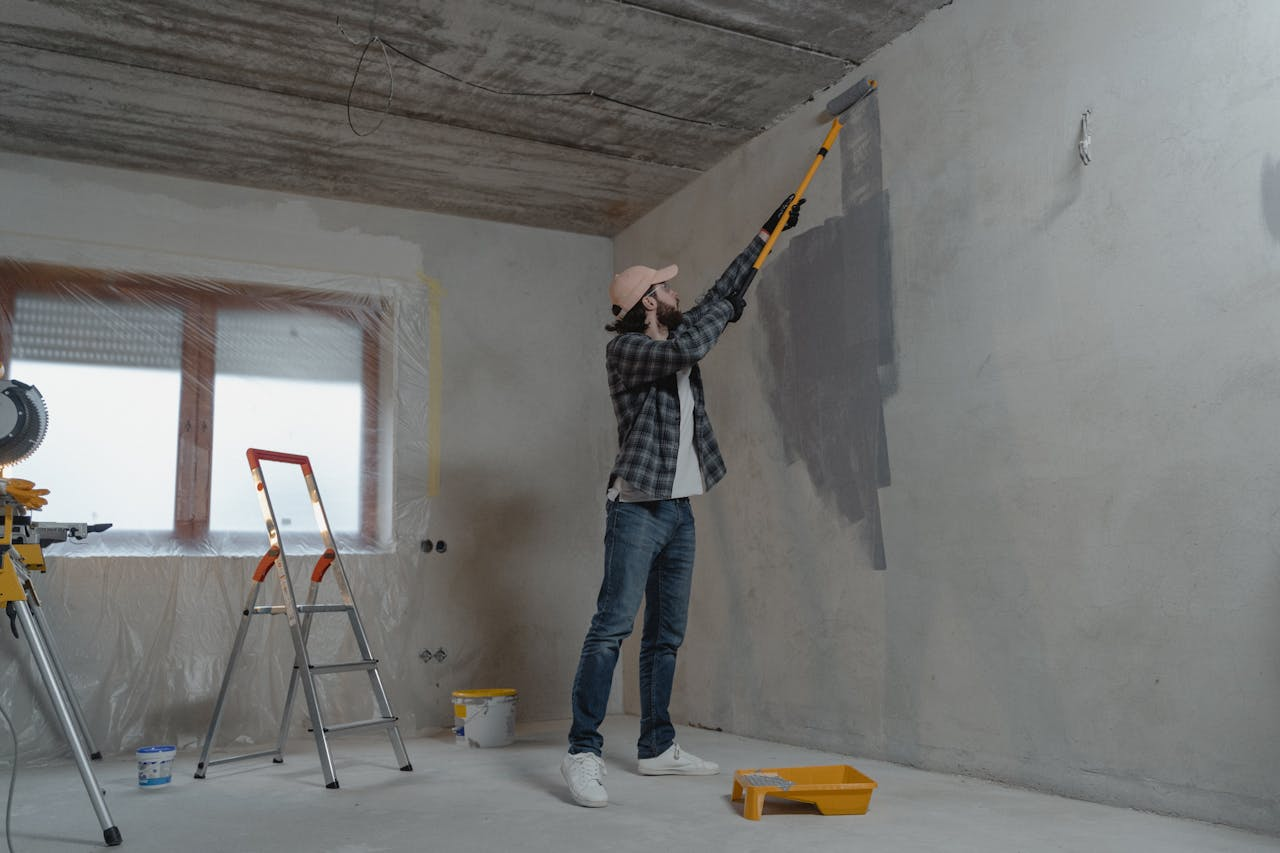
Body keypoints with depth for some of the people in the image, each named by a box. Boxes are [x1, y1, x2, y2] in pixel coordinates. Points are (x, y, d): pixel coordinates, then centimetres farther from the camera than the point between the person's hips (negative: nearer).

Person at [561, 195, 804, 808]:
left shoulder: (676, 339, 17)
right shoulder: (624, 349, -7)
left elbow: (721, 295, 26)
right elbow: (687, 349, -24)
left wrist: (767, 234, 30)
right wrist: (726, 309, -7)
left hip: (679, 509, 9)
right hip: (637, 509, -8)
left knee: (666, 636, 9)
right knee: (612, 626, -13)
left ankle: (657, 748, 16)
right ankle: (583, 751, -11)